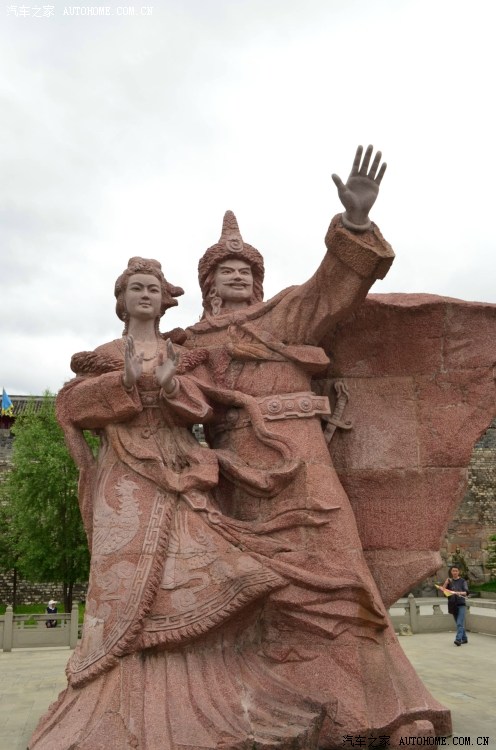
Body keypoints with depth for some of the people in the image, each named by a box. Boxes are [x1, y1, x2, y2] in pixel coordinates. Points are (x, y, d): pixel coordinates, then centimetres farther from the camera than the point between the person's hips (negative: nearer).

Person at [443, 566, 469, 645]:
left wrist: (460, 593, -29)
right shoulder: (449, 581, 9)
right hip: (452, 604, 4)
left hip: (461, 604, -4)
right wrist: (446, 583, -12)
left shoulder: (462, 581, 1)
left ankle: (458, 639, -21)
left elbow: (466, 592, -9)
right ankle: (464, 638, 23)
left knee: (460, 623, -14)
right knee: (459, 623, 11)